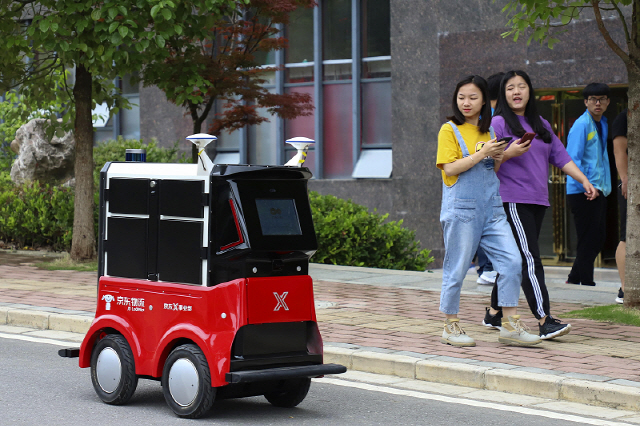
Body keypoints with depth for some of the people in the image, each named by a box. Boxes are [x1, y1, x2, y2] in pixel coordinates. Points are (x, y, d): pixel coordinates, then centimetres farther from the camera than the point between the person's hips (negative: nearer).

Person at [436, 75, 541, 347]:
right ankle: (451, 327, 13)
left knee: (512, 262, -5)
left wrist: (498, 159, 0)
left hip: (492, 207, 5)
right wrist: (481, 153, -17)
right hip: (462, 208, -5)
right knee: (457, 269, 0)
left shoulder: (487, 130, 16)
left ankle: (510, 325, 0)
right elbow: (450, 168, -12)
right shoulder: (449, 130, -1)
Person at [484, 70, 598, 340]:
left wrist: (584, 180, 8)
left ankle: (494, 314, 20)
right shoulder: (499, 123, -2)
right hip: (512, 200, -7)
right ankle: (545, 321, -20)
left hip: (537, 201, 7)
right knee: (529, 259, -14)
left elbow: (560, 156, 17)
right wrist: (509, 153, -23)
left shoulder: (541, 125, 18)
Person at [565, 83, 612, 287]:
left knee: (597, 240, 12)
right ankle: (586, 283, 2)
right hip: (582, 192, -9)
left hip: (598, 191, 9)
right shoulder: (582, 125, -12)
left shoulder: (603, 124, 16)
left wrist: (604, 186, 16)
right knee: (588, 241, -5)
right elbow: (572, 160, -18)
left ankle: (574, 279, 20)